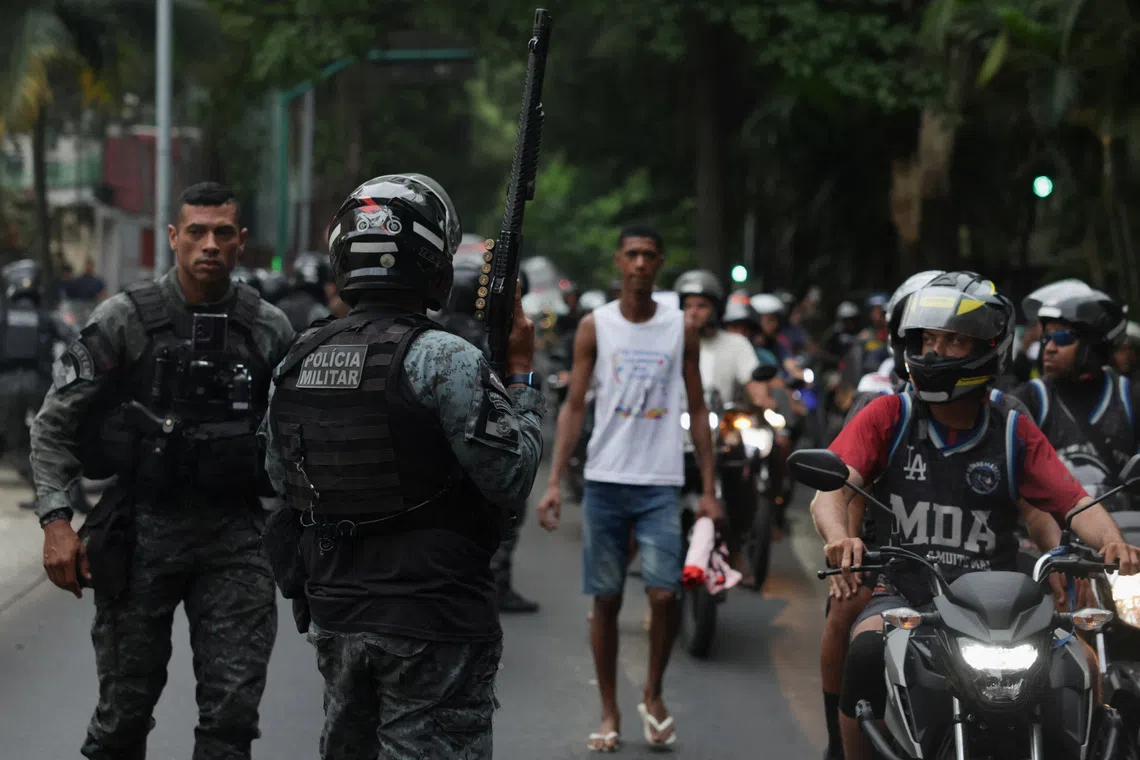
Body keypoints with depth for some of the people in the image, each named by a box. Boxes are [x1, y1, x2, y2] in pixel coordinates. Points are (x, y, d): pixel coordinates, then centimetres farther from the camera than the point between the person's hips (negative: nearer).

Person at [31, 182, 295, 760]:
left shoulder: (269, 331, 3)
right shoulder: (124, 321, -4)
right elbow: (55, 424, -2)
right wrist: (56, 521, -11)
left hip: (234, 535, 1)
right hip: (141, 530, -1)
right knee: (125, 708, 7)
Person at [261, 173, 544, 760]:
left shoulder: (294, 363, 5)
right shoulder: (444, 359, -16)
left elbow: (282, 480, 14)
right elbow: (511, 476, -14)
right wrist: (521, 373, -3)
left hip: (334, 613, 7)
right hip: (432, 620, -6)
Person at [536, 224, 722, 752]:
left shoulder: (681, 329, 5)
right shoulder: (595, 326, 4)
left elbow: (697, 411, 8)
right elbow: (574, 406, 3)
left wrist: (709, 489, 2)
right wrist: (554, 482, -6)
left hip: (661, 484, 0)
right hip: (605, 480, 0)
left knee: (664, 593, -11)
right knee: (606, 599, 5)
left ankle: (653, 696, 12)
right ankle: (610, 712, 16)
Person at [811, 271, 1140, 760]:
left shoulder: (1015, 434, 9)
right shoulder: (887, 417, 5)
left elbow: (1075, 504, 1)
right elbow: (830, 492, -8)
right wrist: (840, 537, -32)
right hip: (901, 594, -1)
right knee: (868, 655, -33)